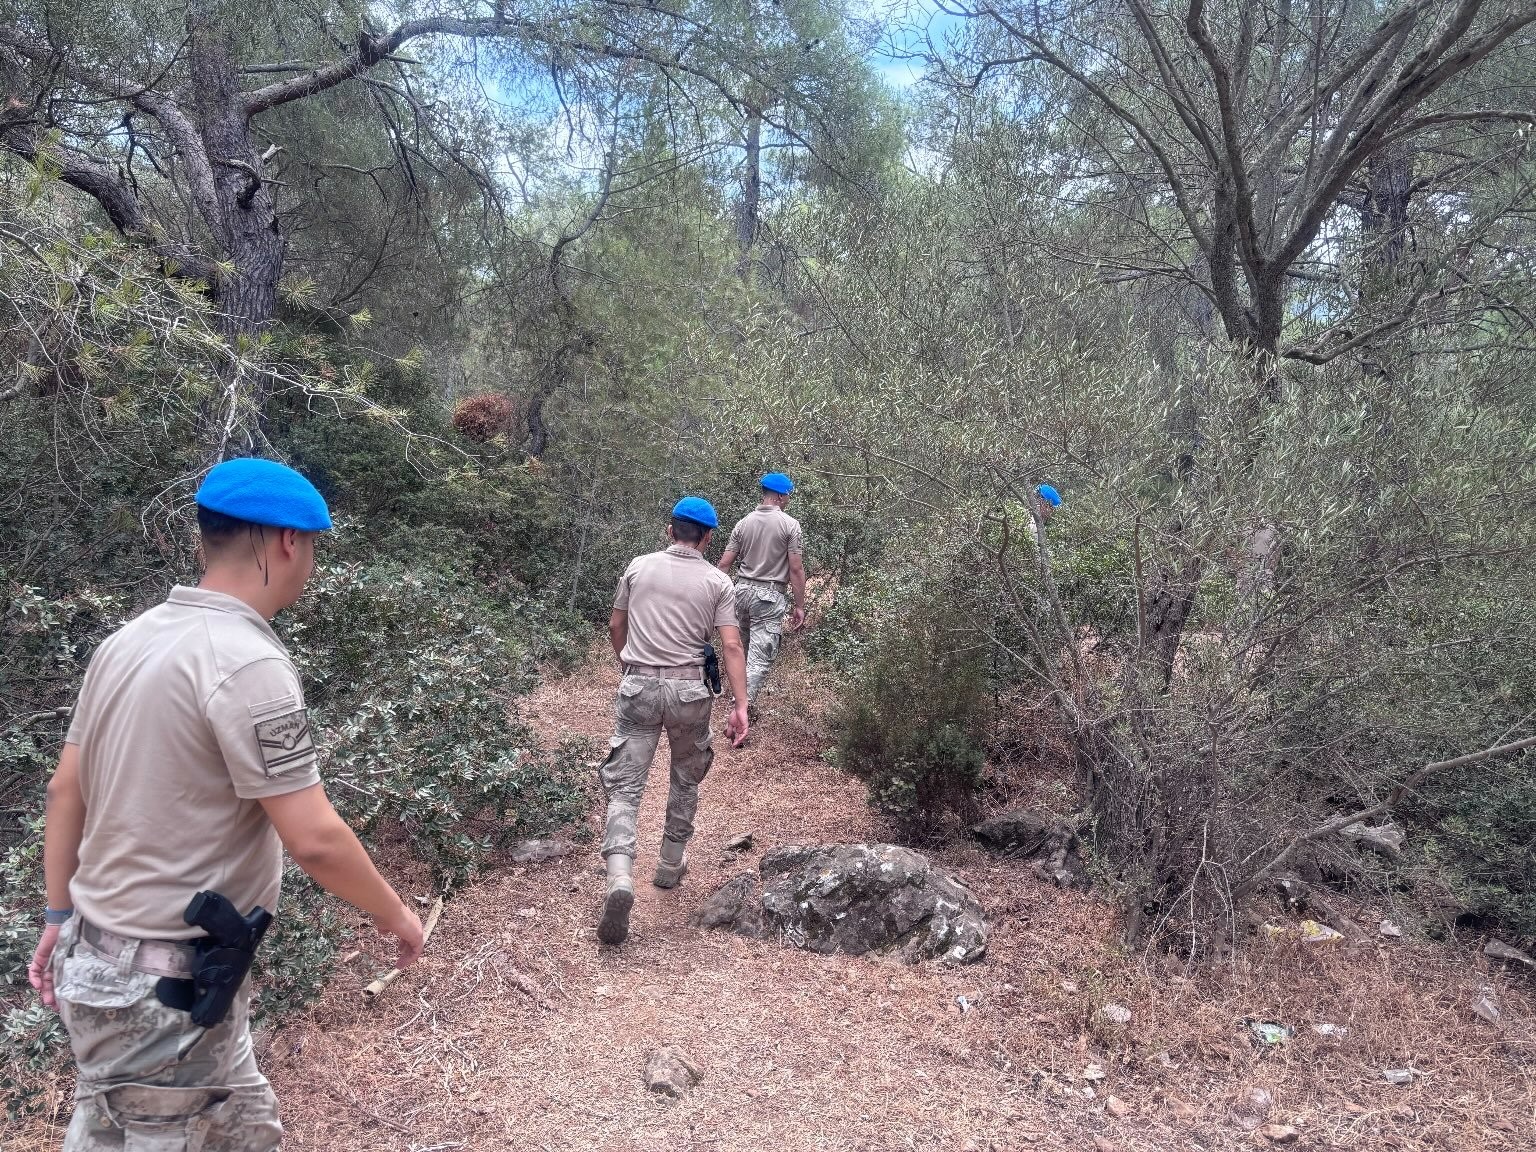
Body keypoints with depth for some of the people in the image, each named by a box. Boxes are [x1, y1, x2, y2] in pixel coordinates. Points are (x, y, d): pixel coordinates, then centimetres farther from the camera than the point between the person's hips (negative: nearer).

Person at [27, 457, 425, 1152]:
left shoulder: (130, 640, 3)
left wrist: (60, 920, 20)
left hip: (100, 956, 8)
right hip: (163, 988, -8)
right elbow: (313, 839, -23)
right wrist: (394, 914, -7)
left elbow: (65, 790, 10)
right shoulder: (248, 662, -23)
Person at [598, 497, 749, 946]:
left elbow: (615, 627, 13)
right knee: (686, 779, 21)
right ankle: (670, 865, 33)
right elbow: (731, 646, -6)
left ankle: (620, 879, -19)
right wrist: (741, 706, -6)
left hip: (638, 688, 0)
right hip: (688, 691, 0)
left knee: (625, 786, 0)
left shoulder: (638, 567, 5)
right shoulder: (717, 581, 1)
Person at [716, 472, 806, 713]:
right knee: (760, 657, -3)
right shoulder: (790, 524, -7)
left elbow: (724, 564, 3)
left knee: (739, 646, 22)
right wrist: (799, 606, -3)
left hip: (742, 589, 5)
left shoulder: (744, 522, 5)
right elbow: (796, 569, -9)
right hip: (770, 595, -5)